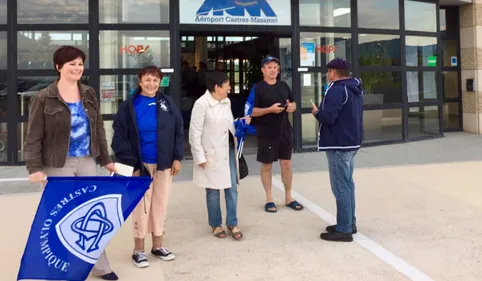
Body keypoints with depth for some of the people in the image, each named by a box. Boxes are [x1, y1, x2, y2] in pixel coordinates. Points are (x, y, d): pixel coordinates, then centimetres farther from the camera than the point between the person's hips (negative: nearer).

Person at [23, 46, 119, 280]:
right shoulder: (43, 99, -8)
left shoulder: (89, 94, 7)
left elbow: (98, 129, 13)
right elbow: (33, 137, -9)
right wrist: (35, 168, -18)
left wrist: (105, 159, 12)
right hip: (57, 166, -5)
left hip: (86, 163, 5)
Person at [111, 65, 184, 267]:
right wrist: (129, 163, -13)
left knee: (161, 205, 12)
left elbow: (178, 131, 6)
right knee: (141, 207, 4)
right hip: (140, 165, -3)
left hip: (164, 164, 3)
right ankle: (139, 250, 18)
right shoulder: (128, 106, -5)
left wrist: (177, 158, 0)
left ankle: (157, 246, 27)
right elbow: (120, 137, -7)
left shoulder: (167, 103, 3)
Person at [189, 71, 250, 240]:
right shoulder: (202, 104, -15)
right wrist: (200, 157, -16)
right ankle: (216, 224, 25)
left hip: (228, 150, 6)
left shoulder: (226, 102, 7)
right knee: (213, 191, 8)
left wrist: (242, 123, 2)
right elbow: (195, 133, -14)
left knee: (232, 188, 7)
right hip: (211, 154, -6)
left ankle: (232, 223, 21)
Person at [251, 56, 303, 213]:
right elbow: (251, 112, -12)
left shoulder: (284, 86, 9)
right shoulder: (257, 88, -7)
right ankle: (269, 199, 18)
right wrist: (270, 109, -23)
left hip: (285, 131, 5)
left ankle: (288, 198, 23)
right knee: (266, 166, 5)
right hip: (267, 133, -5)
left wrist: (292, 107, -4)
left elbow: (293, 104, 19)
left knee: (286, 164, 11)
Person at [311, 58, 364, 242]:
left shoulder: (337, 89, -17)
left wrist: (316, 112, -4)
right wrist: (323, 111, 15)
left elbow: (328, 117, -24)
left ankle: (344, 230, 0)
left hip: (339, 144, -10)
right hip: (351, 142, 10)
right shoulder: (355, 89, 15)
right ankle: (349, 223, 23)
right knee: (347, 184, 16)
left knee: (340, 187, -5)